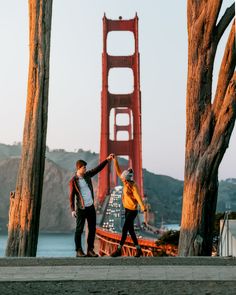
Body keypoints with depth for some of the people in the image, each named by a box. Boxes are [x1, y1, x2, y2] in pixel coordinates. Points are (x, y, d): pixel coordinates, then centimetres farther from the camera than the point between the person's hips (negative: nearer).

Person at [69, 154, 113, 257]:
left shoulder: (87, 175, 7)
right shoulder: (73, 181, -9)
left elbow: (98, 168, 15)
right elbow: (71, 196, -9)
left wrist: (107, 159, 12)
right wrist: (72, 210, -15)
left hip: (91, 207, 6)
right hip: (81, 209, -6)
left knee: (92, 229, 7)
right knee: (79, 230, -1)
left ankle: (90, 250, 14)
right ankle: (79, 251, 5)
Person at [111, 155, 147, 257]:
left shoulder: (133, 187, -22)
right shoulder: (126, 183, 1)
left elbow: (139, 199, -30)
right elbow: (118, 171, 8)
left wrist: (144, 211, -39)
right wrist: (115, 160, 1)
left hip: (132, 211, -9)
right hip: (127, 209, 9)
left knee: (124, 230, -6)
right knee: (131, 230, 11)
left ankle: (119, 250, 1)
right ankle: (138, 249, 19)